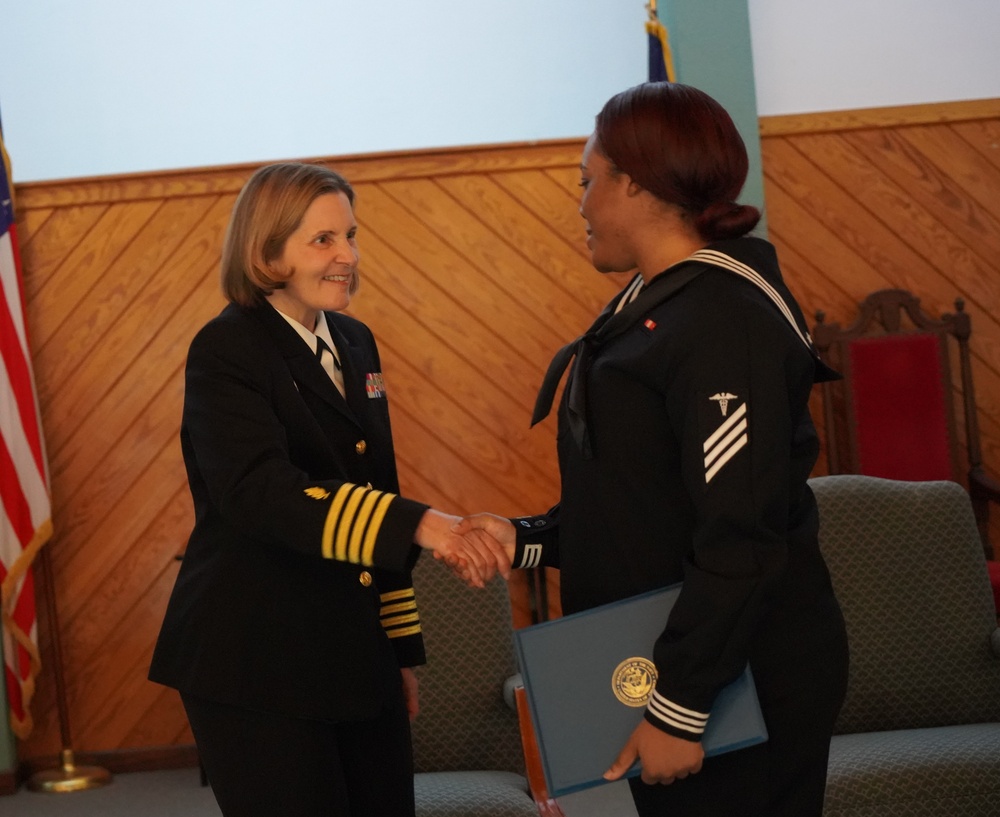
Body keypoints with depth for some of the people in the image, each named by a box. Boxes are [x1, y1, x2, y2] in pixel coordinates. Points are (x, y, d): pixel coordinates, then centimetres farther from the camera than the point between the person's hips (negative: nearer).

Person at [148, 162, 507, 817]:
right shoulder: (227, 352, -11)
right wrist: (417, 524, -37)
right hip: (256, 670, -7)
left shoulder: (355, 344, 12)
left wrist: (402, 647, 16)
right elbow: (258, 490, -27)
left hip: (357, 657, 7)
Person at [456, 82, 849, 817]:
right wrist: (527, 541, 1)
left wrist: (679, 709, -22)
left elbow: (739, 541, -24)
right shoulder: (651, 307, 10)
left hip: (742, 683, -9)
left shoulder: (725, 320, -20)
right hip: (663, 665, 9)